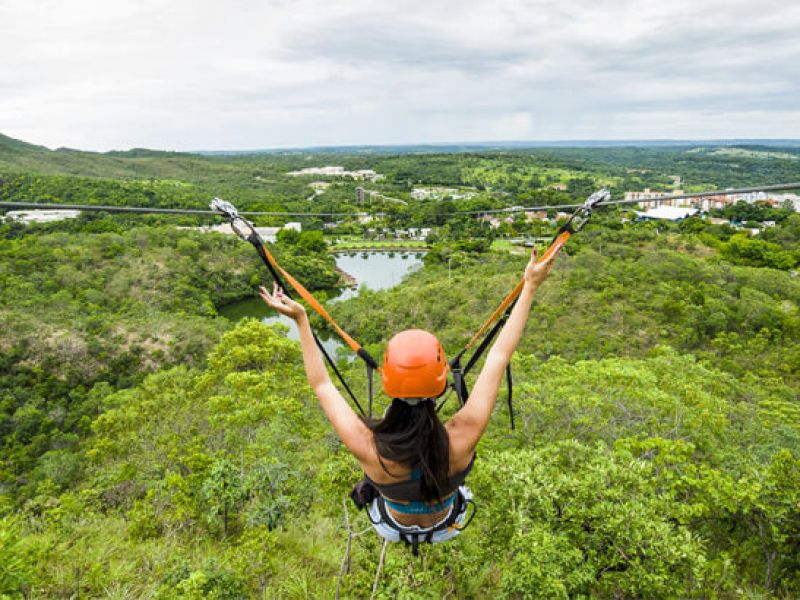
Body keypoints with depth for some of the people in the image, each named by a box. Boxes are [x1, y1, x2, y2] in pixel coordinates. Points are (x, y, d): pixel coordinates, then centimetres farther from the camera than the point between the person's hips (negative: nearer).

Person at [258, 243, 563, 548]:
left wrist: (301, 320, -17)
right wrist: (530, 286, -23)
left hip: (393, 526, 0)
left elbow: (321, 385, -25)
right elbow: (499, 356, -32)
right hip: (445, 525, 0)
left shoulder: (367, 448, -42)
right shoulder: (461, 438, -41)